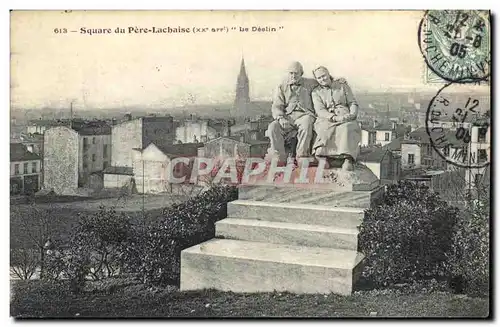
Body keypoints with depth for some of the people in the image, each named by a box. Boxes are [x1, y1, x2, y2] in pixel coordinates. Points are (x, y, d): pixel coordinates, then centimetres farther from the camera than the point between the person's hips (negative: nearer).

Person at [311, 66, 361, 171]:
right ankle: (322, 155, -44)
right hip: (327, 119, 0)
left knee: (346, 128, -36)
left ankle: (348, 159, -48)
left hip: (346, 117, 0)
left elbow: (353, 103, 15)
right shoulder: (316, 92, 15)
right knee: (326, 129, -37)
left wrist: (352, 114, -8)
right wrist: (334, 117, -18)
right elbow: (320, 111, 0)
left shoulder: (342, 85, 19)